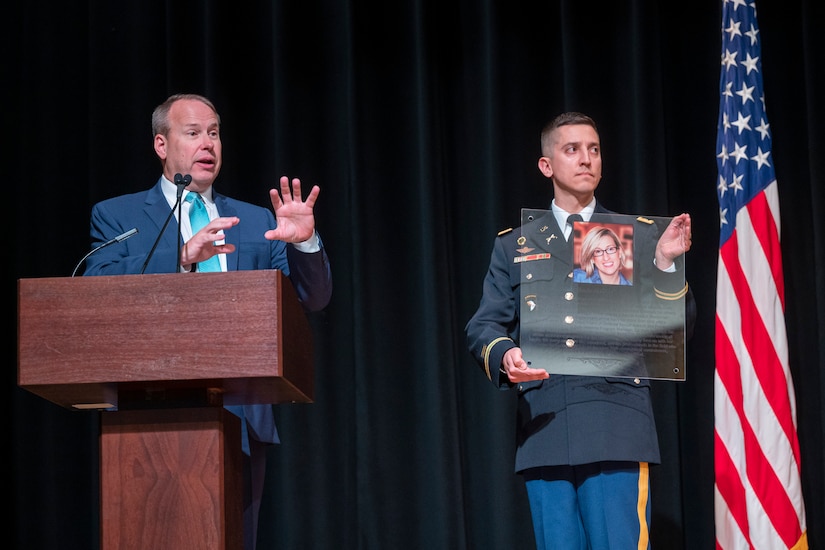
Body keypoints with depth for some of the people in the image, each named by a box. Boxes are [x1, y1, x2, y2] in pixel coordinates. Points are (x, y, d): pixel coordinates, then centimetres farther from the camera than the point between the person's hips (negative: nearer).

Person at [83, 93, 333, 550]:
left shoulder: (254, 222, 17)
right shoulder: (116, 216, 8)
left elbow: (312, 299, 9)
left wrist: (304, 244, -11)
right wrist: (180, 258, -23)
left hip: (240, 423, 3)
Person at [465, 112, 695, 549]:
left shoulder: (638, 236, 13)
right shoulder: (514, 246, 17)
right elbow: (483, 326, 9)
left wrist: (666, 263, -10)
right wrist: (504, 355, -13)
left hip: (616, 427, -2)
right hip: (543, 427, 2)